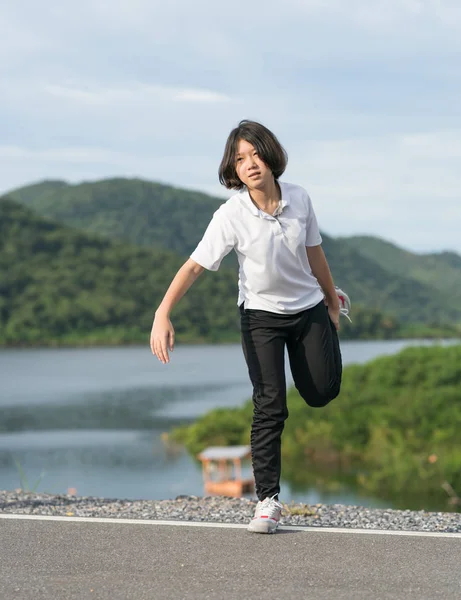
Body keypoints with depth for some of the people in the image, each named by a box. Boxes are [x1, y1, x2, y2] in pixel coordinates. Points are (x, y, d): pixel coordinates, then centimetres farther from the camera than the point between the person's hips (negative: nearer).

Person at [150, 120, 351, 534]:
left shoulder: (299, 200, -12)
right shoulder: (231, 216, -21)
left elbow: (313, 253, 2)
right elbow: (194, 266, -23)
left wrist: (331, 301, 14)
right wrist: (163, 315, -34)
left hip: (309, 309, 3)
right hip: (261, 316, -2)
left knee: (322, 393, 11)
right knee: (270, 407, -11)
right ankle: (268, 500, -2)